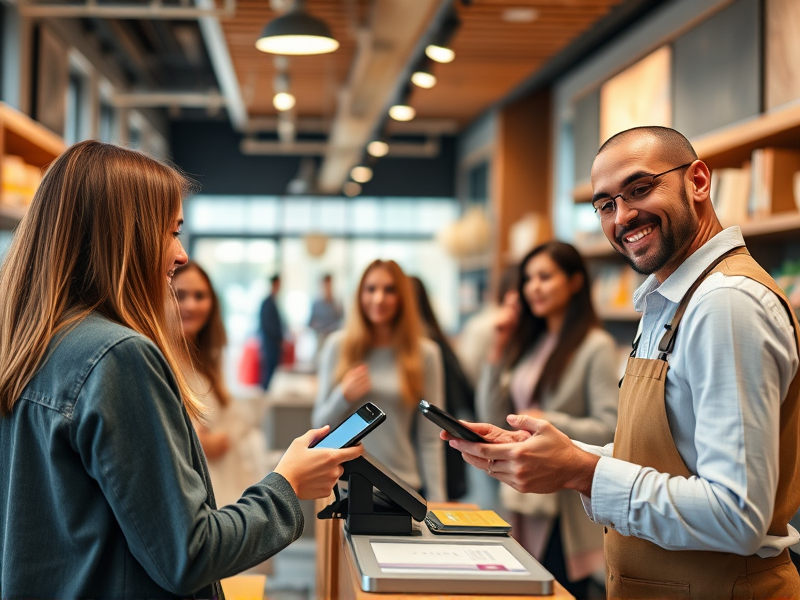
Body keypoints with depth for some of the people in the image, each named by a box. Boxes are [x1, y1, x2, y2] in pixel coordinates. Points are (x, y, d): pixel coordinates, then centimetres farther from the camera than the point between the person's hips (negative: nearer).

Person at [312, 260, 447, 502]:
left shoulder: (425, 354, 0)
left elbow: (430, 439, 1)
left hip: (403, 487, 0)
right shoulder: (338, 346, 2)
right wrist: (344, 396, -12)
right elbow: (320, 424, 7)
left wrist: (436, 501, -4)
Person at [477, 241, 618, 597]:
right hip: (524, 500, 6)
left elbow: (610, 429, -14)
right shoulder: (529, 343, 11)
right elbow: (494, 420, 9)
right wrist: (498, 350, 3)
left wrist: (550, 422, -24)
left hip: (566, 505, -6)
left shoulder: (595, 347, -9)